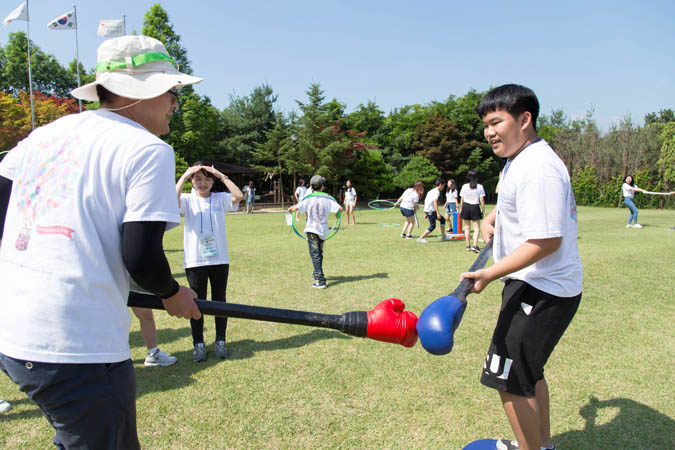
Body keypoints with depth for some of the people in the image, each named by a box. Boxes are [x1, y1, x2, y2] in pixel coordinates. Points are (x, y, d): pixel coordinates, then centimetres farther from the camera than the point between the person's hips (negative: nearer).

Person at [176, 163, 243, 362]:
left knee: (219, 300, 11)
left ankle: (220, 341, 24)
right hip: (194, 261, -1)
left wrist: (222, 176, -13)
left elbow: (239, 196, -16)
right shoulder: (187, 200, 1)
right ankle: (198, 343, 21)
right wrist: (184, 176, -17)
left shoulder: (220, 199, 3)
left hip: (219, 259, 1)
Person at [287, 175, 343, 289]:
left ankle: (320, 280, -12)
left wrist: (290, 209, 4)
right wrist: (337, 213, 14)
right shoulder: (327, 198, -3)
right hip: (323, 230, 4)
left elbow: (295, 208, -19)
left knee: (315, 255, -4)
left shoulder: (308, 199, -8)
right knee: (319, 253, 22)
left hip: (312, 230, -3)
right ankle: (317, 273, 41)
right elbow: (340, 208, -9)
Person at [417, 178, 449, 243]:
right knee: (432, 226, -4)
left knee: (442, 220, 15)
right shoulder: (437, 192, -10)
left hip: (427, 210, 10)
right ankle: (420, 238, -2)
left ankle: (443, 236, 18)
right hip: (430, 211, -10)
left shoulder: (431, 191, 20)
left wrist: (425, 213, 24)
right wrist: (438, 212, -24)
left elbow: (426, 201, 21)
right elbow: (435, 202, -22)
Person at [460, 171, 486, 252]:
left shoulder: (464, 186, 0)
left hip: (466, 207, 2)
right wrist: (483, 210, 5)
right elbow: (482, 200, -4)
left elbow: (462, 199, 2)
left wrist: (461, 209, 13)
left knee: (467, 227, 12)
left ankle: (468, 246, 15)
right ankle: (475, 245, -11)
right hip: (475, 207, -2)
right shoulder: (480, 187, -4)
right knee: (476, 228, 2)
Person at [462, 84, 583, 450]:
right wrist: (491, 219, 13)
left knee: (510, 380, -2)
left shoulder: (537, 170, -24)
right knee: (528, 371, 23)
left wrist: (491, 274, -27)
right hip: (540, 285, 11)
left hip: (541, 292, -11)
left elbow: (546, 241, -28)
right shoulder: (519, 160, 10)